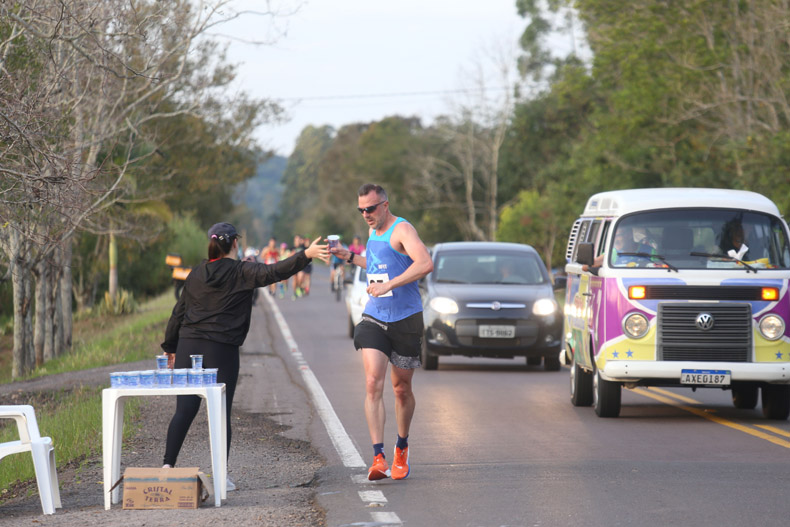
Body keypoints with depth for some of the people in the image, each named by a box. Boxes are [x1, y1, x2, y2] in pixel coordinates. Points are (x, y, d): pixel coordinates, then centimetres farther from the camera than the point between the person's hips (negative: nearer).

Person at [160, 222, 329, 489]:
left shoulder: (197, 274, 12)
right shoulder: (241, 272, -1)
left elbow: (178, 312, 15)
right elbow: (273, 272, -15)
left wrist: (170, 347, 22)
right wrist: (306, 255, -18)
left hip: (188, 347, 4)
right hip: (222, 350, -4)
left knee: (184, 411, 3)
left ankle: (167, 465, -4)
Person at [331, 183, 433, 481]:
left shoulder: (402, 230, -12)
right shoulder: (374, 233, 12)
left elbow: (425, 264, -30)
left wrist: (389, 284, -33)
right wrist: (350, 257, 22)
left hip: (405, 320, -5)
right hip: (374, 319, 5)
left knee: (401, 389, 8)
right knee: (373, 384, -14)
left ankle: (402, 448, 32)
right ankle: (378, 457, -20)